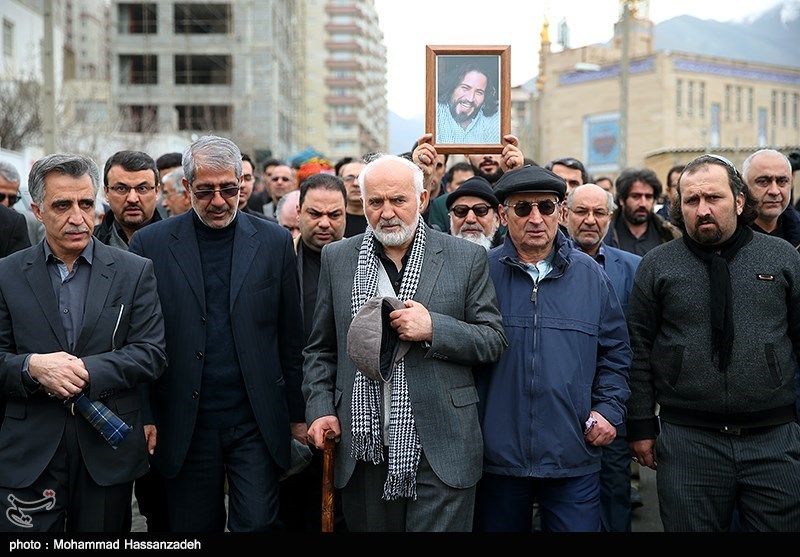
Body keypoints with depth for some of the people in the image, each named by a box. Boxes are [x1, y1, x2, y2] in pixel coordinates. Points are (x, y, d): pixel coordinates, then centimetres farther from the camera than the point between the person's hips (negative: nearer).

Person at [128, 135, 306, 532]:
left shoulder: (274, 242, 3)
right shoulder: (150, 243, 1)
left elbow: (291, 339, 6)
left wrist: (297, 416, 7)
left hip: (257, 424, 0)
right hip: (186, 425, 0)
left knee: (257, 523, -2)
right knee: (194, 527, 11)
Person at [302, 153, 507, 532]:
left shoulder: (466, 258, 1)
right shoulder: (337, 258, 8)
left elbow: (494, 341, 1)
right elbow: (320, 349, 13)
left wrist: (434, 328, -14)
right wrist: (319, 410, 0)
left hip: (440, 453, -2)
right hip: (364, 448, 2)